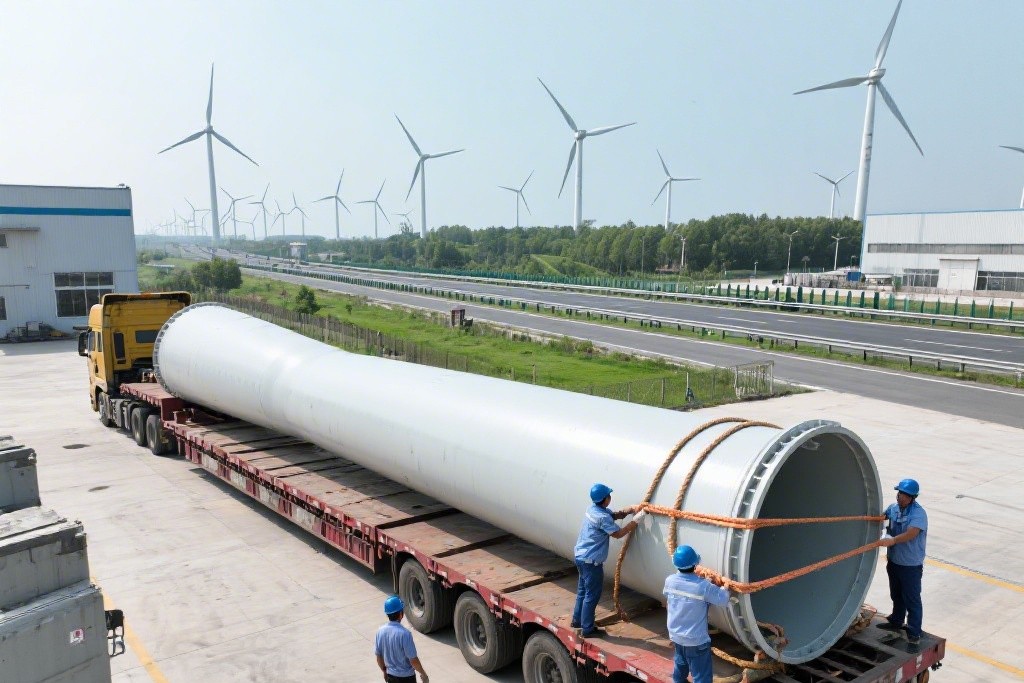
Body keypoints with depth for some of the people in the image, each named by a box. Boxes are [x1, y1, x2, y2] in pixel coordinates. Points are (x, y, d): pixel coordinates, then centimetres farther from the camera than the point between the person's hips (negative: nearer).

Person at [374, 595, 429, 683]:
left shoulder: (380, 631, -9)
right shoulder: (404, 633, -27)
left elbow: (378, 656, 3)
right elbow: (413, 660, -21)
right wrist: (423, 674, -6)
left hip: (391, 675, 6)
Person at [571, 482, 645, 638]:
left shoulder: (593, 508, 3)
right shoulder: (602, 517, -25)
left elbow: (615, 515, 12)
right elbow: (618, 533, -16)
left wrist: (631, 509, -4)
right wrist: (636, 520, -12)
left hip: (581, 556, 10)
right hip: (591, 561, -10)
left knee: (583, 590, 22)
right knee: (592, 595, 2)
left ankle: (577, 620, 35)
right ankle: (587, 629, 11)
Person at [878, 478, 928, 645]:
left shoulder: (919, 513, -21)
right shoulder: (893, 508, 1)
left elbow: (911, 533, -34)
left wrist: (893, 540, -47)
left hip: (911, 564, -7)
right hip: (894, 561, 7)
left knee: (912, 599, 2)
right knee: (896, 595, 23)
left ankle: (914, 632, 12)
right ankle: (896, 621, 40)